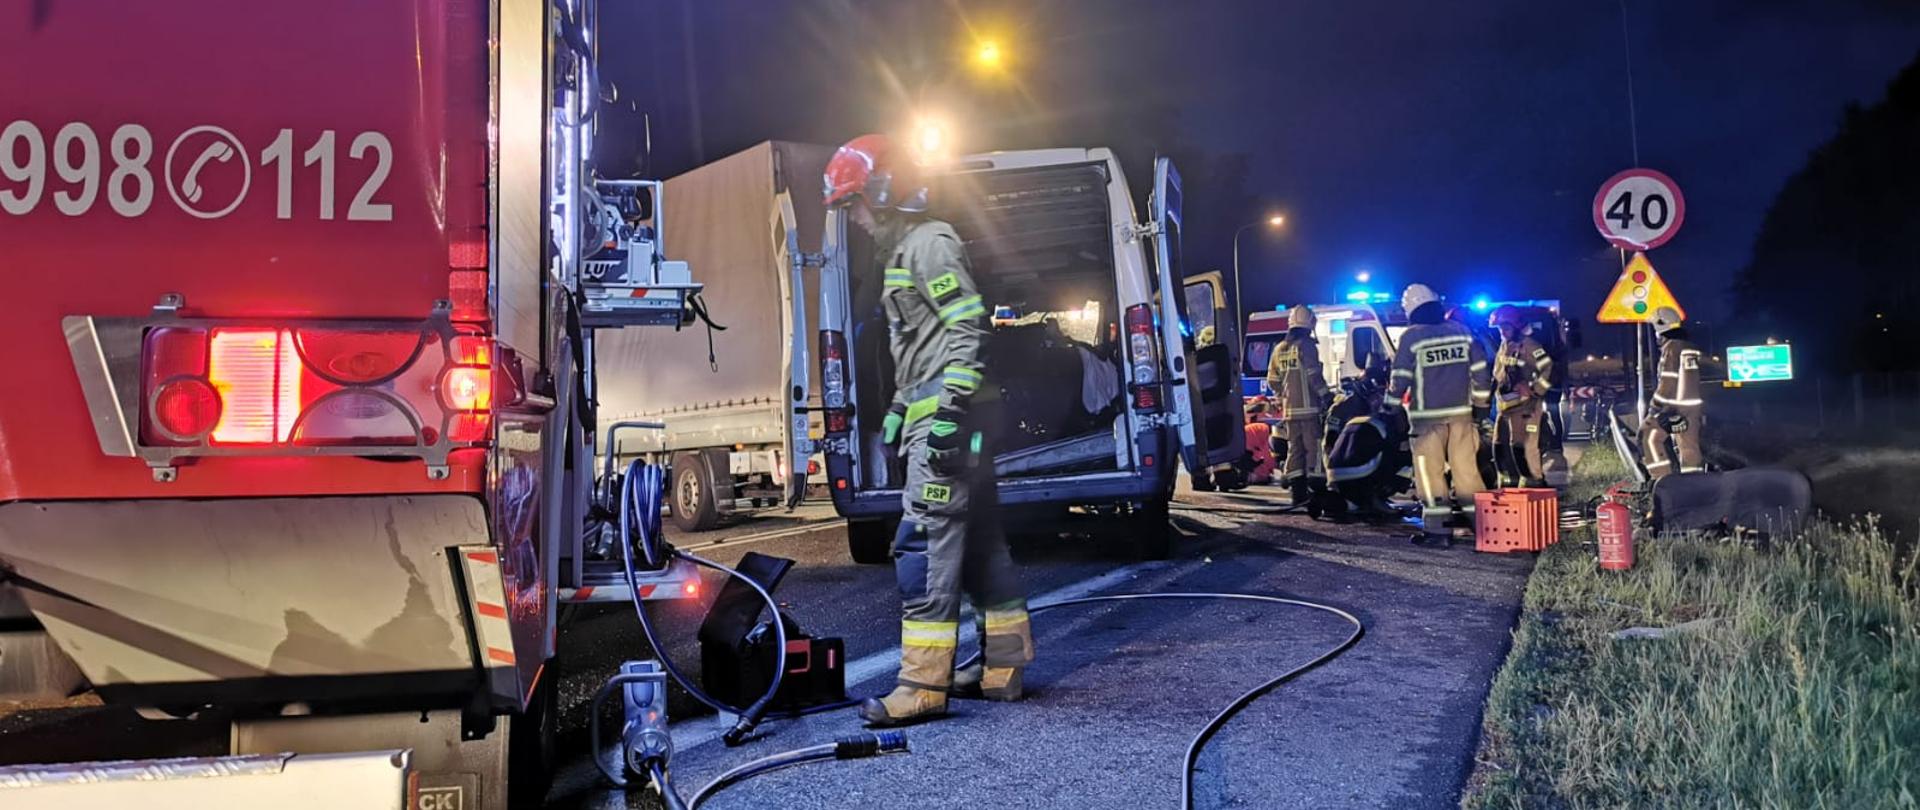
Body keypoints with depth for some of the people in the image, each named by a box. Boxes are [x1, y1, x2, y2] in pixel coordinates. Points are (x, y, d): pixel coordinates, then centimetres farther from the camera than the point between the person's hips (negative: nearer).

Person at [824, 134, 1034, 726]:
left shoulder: (929, 243, -9)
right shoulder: (902, 251, 22)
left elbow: (969, 329, -19)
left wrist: (948, 411, -24)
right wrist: (900, 409, 26)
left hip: (947, 424, -11)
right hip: (935, 420, 11)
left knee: (923, 544, -12)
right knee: (979, 543, 11)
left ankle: (923, 684, -11)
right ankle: (1002, 670, 17)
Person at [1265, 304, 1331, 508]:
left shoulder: (1279, 349, 14)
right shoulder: (1306, 345, -8)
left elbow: (1272, 380, 16)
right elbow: (1314, 375, -14)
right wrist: (1324, 396, -8)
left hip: (1289, 409, 7)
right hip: (1309, 407, -7)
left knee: (1295, 448, 9)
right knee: (1314, 447, -5)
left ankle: (1298, 492, 7)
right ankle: (1316, 488, -11)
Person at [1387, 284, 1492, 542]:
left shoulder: (1410, 338, -7)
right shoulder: (1462, 332, 6)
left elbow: (1400, 379, -6)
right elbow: (1480, 371, 9)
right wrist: (1481, 403, 19)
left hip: (1427, 415, -4)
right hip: (1461, 412, 4)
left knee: (1430, 470, 0)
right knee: (1465, 466, 10)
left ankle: (1436, 528, -3)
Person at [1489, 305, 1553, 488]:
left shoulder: (1529, 346, -10)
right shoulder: (1504, 346, 17)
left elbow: (1548, 368, -17)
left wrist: (1535, 390, -15)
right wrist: (1495, 391, 17)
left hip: (1525, 406, -9)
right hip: (1505, 405, 9)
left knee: (1522, 446, -13)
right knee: (1500, 446, 12)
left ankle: (1534, 482, -5)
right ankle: (1508, 484, 22)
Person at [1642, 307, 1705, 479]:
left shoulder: (1671, 348, -10)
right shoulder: (1692, 348, 13)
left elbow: (1667, 382, -15)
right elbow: (1692, 380, 20)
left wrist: (1655, 406, -11)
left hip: (1674, 406, -8)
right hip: (1694, 405, 8)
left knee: (1649, 437, -1)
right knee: (1690, 447, 10)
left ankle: (1663, 477, -8)